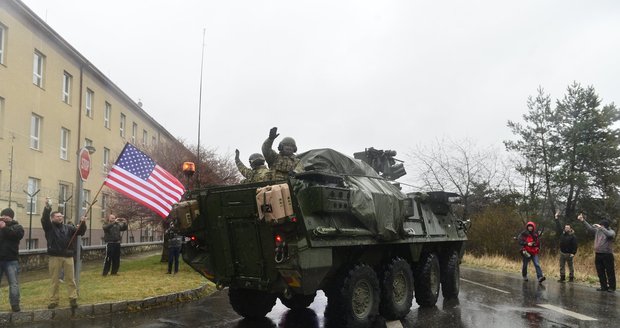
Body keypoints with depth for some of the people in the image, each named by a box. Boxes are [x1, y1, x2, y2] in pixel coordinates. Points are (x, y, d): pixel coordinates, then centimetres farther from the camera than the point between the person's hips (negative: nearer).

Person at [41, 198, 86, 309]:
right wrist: (47, 208, -32)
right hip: (55, 257, -2)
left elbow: (80, 232, 5)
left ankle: (73, 299, 8)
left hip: (68, 257, 2)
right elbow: (44, 219, -16)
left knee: (70, 279, 4)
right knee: (54, 280, 7)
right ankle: (53, 300, 15)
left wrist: (83, 223, -15)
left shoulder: (68, 227, 10)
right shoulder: (49, 227, 2)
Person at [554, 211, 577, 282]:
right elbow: (558, 227, 13)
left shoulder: (573, 236, -11)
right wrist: (557, 218, 13)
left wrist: (573, 253, -19)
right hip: (562, 253, 6)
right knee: (562, 266, 8)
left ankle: (571, 278, 12)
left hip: (569, 254, -6)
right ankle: (562, 277, 14)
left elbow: (575, 245, -13)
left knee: (570, 266, 5)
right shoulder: (562, 233, 4)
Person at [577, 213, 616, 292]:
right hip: (598, 254, 6)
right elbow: (590, 228, 18)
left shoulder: (611, 231, -7)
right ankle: (604, 287, 16)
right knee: (600, 272, 9)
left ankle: (612, 287, 3)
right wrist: (583, 220, 12)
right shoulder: (598, 230, 9)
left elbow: (610, 235, -28)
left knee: (610, 272, -2)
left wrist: (601, 228, -28)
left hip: (607, 255, -6)